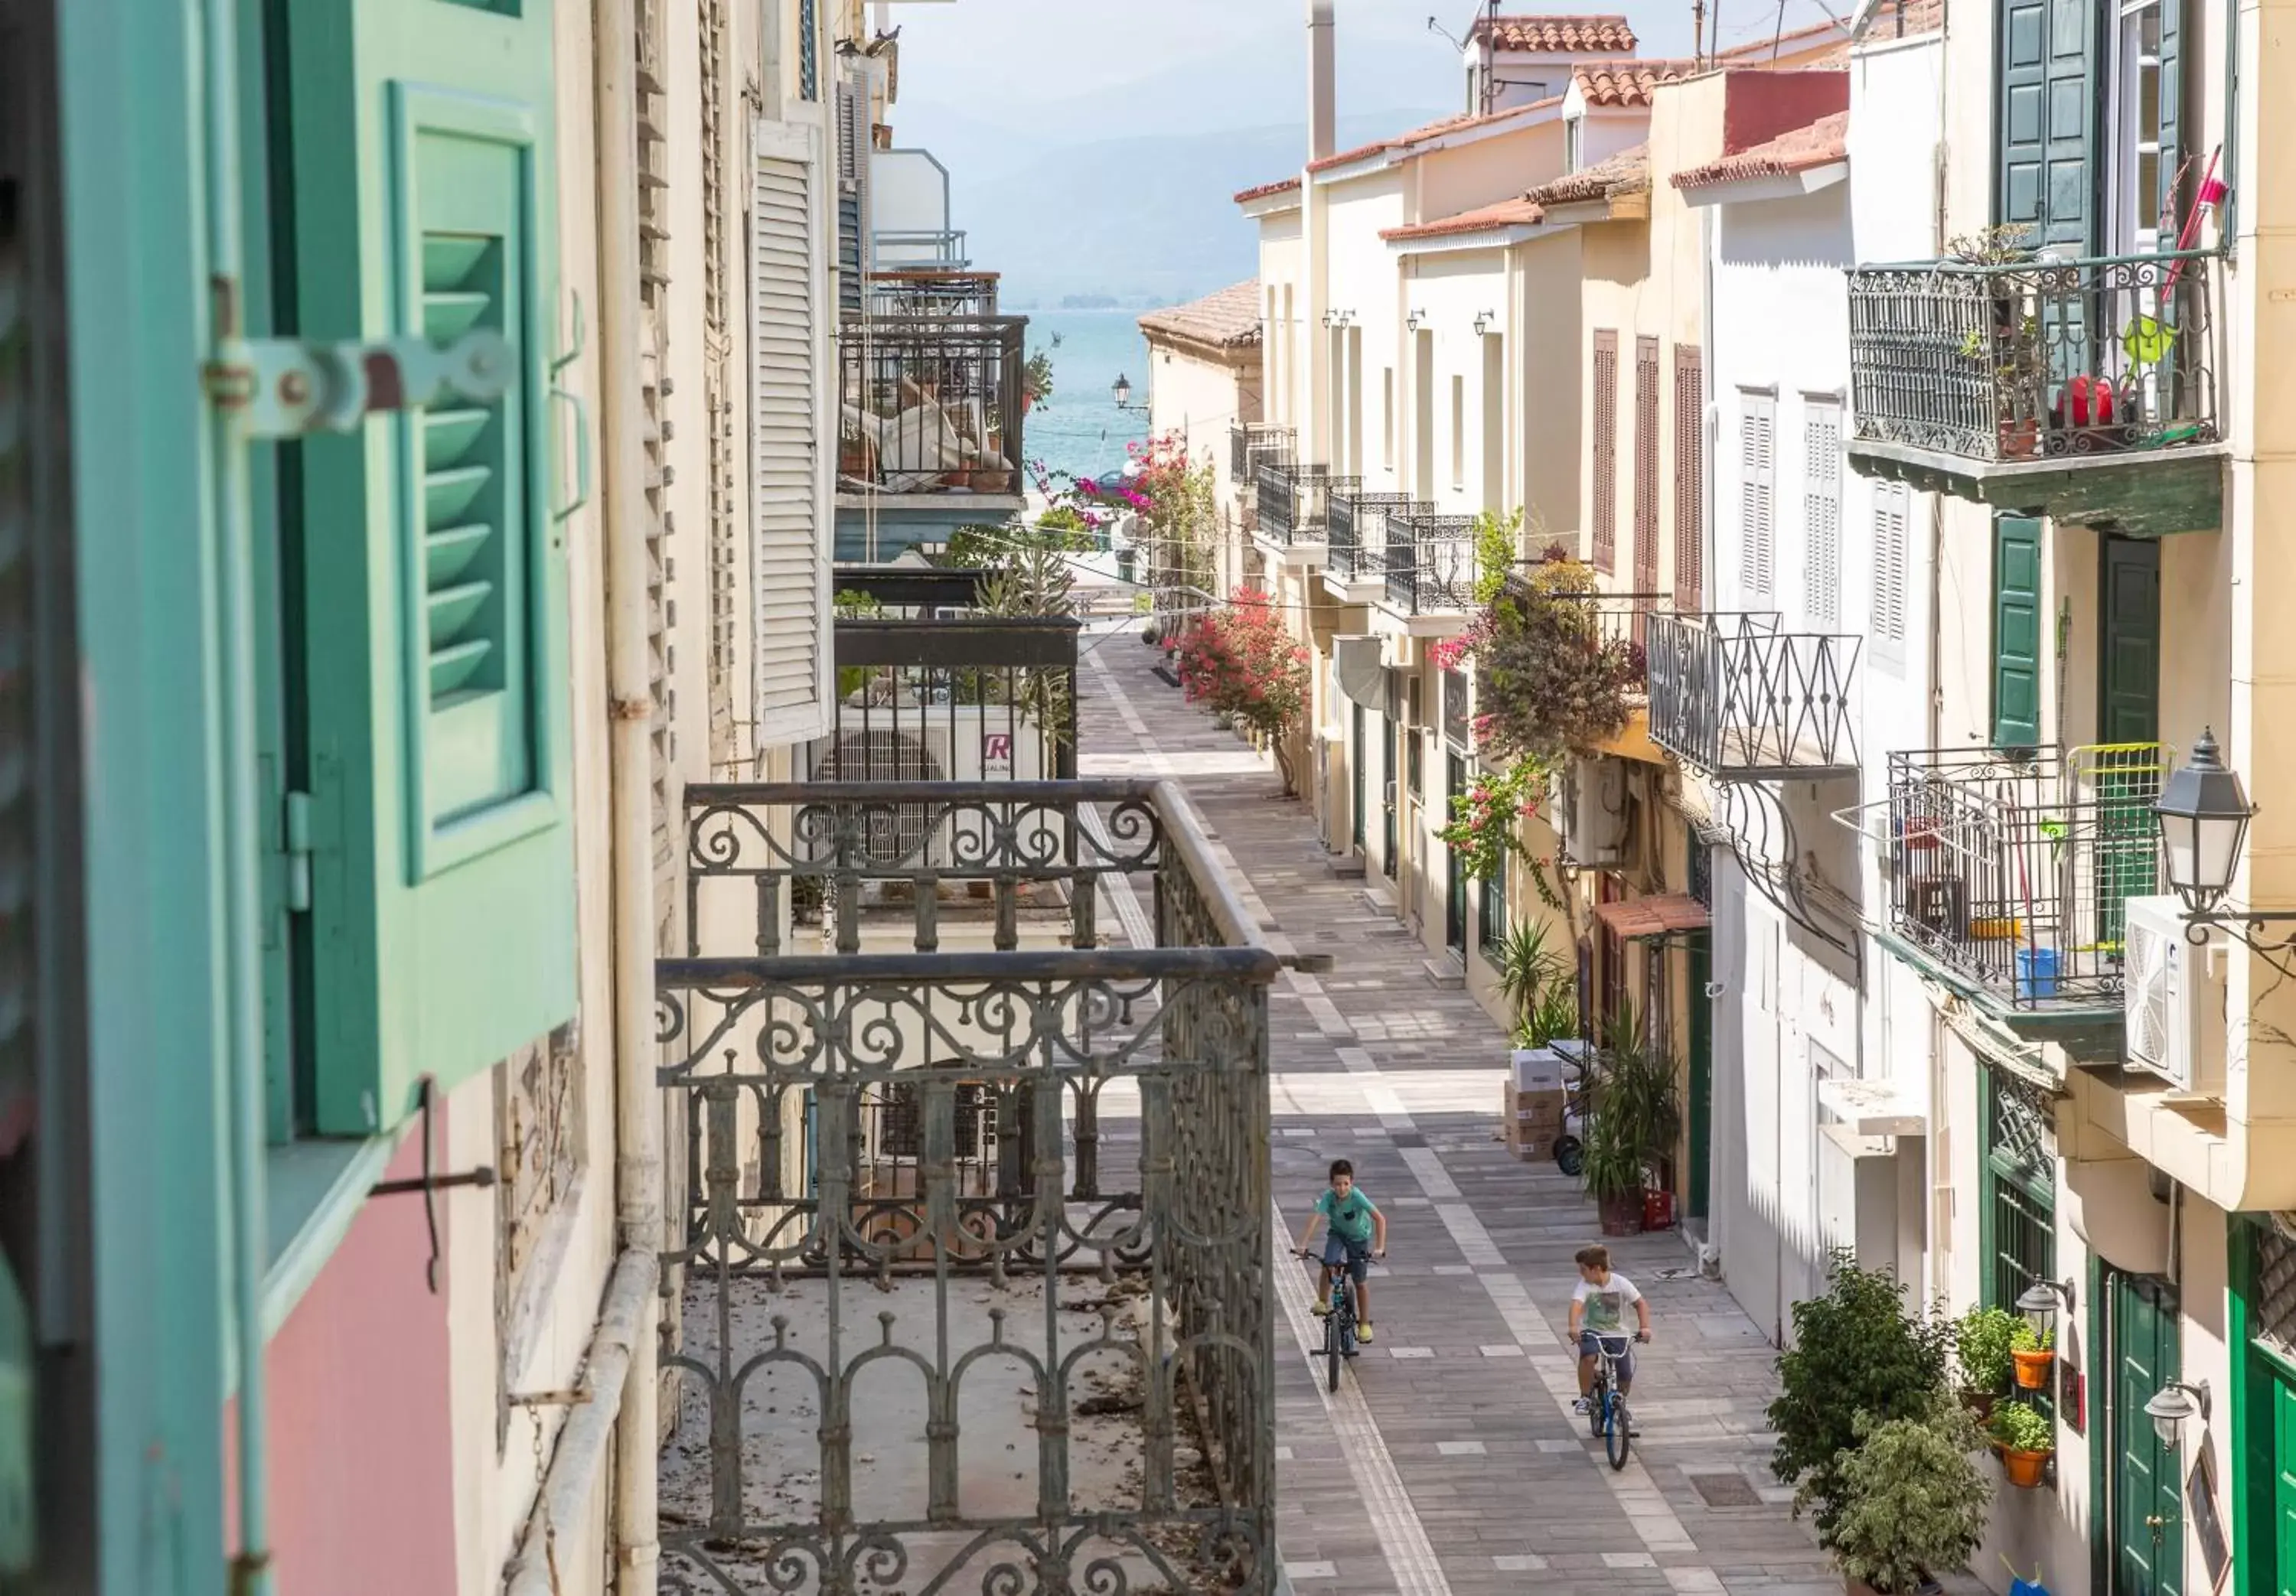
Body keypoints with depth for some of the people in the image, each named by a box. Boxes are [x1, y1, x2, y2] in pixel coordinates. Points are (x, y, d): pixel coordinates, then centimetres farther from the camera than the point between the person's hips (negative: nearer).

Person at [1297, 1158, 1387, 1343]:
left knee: (1359, 1282, 4)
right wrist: (1303, 1244, -51)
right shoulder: (1328, 1197, -28)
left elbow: (1380, 1219, -35)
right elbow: (1315, 1219, -38)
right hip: (1337, 1233, 1)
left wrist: (1379, 1248, -43)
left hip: (1358, 1237, -1)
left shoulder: (1357, 1197, -33)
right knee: (1328, 1264, -28)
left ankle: (1364, 1324, 19)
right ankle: (1323, 1302, -8)